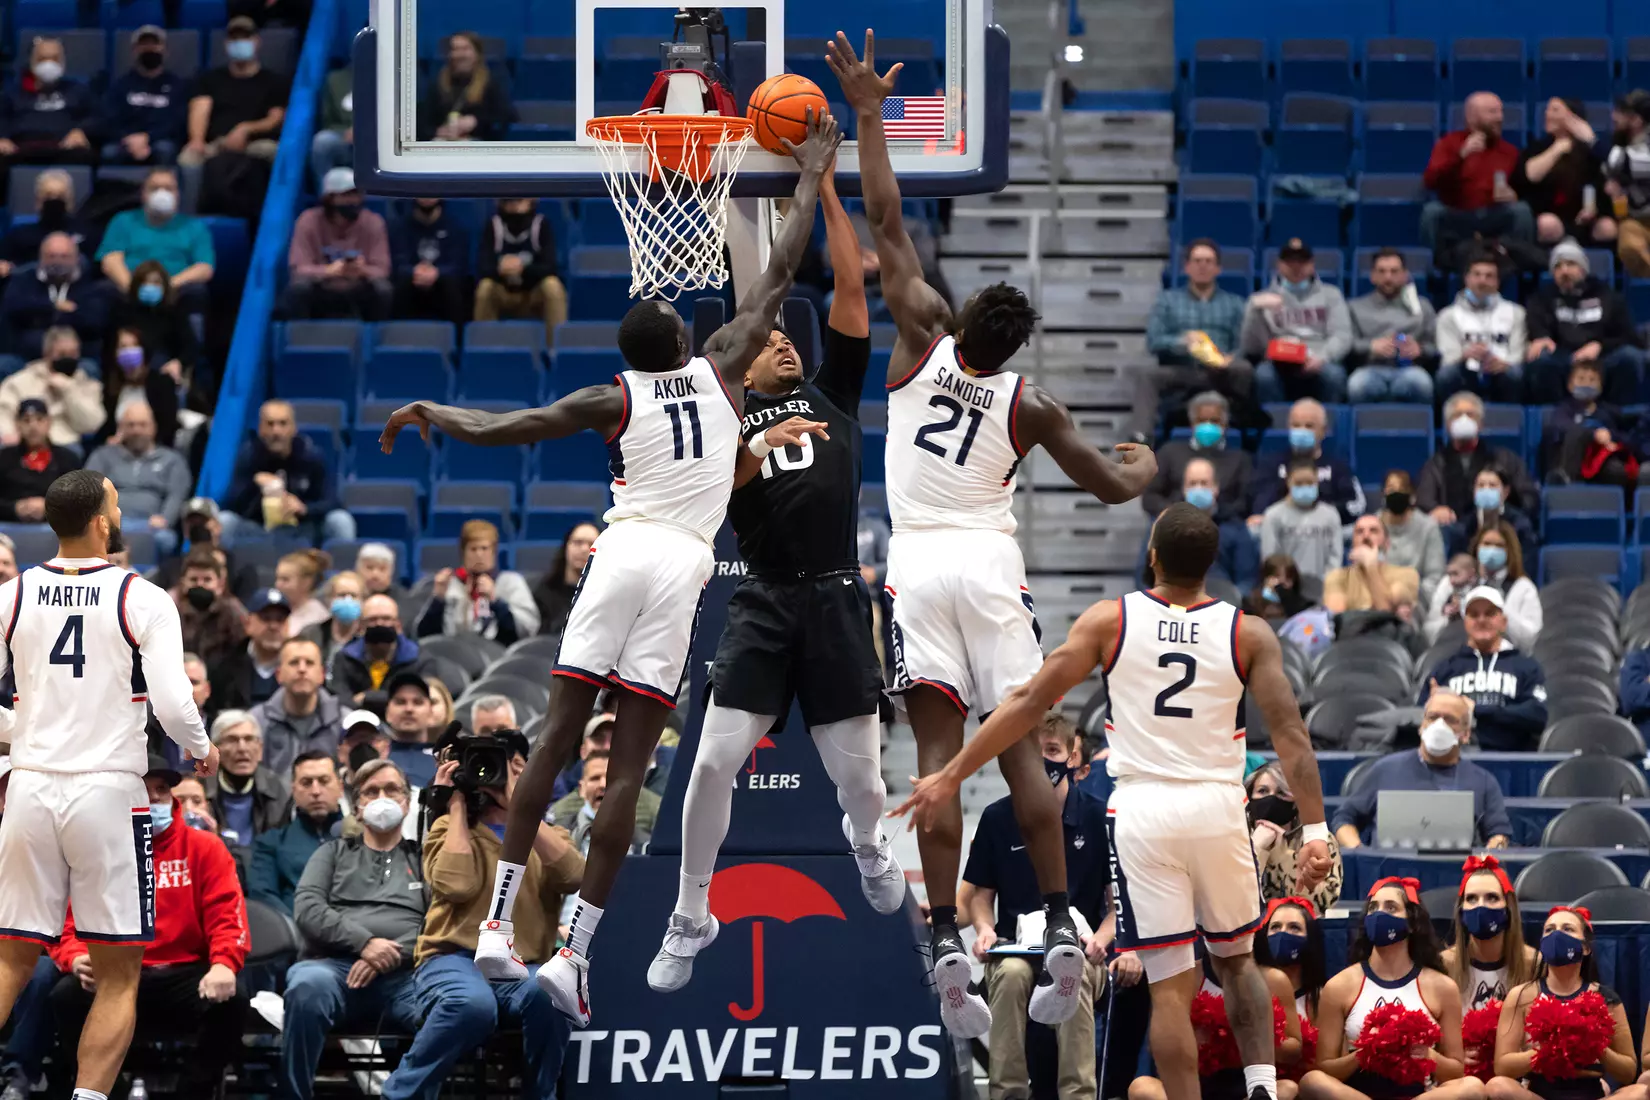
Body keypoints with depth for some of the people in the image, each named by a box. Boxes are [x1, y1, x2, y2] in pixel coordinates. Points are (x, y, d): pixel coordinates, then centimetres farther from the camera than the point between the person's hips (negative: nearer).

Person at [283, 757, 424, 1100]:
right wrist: (364, 942, -8)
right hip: (335, 966, 0)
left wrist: (392, 957, -11)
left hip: (405, 975, 0)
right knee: (308, 985, -39)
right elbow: (307, 909, 8)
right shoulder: (334, 852, 27)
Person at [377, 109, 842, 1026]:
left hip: (623, 554, 0)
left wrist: (428, 411, 23)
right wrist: (813, 179, 30)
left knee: (559, 736, 5)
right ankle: (577, 953, -9)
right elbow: (778, 278, 20)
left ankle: (500, 923, -3)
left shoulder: (614, 400, 8)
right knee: (632, 763, -3)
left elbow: (497, 430, 5)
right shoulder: (721, 372, 10)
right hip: (683, 566, 0)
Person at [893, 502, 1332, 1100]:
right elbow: (1290, 733, -6)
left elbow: (1029, 701, -2)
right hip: (1217, 806, 1)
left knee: (1170, 986, 1)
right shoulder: (1248, 634, 0)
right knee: (1235, 959, 22)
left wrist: (950, 777, 4)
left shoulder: (1110, 620, -2)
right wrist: (1315, 832, -4)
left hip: (1142, 810, -1)